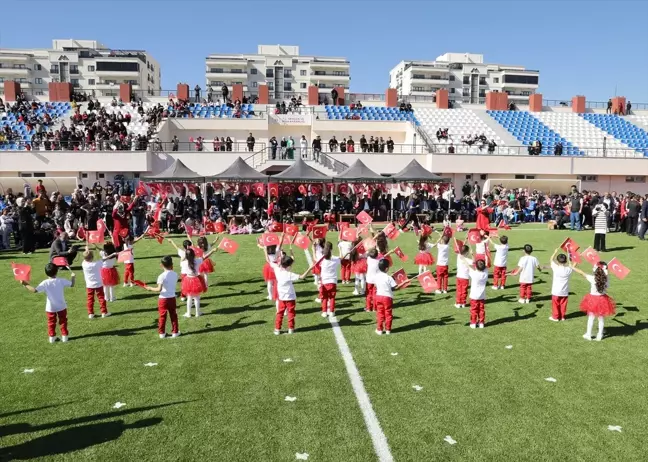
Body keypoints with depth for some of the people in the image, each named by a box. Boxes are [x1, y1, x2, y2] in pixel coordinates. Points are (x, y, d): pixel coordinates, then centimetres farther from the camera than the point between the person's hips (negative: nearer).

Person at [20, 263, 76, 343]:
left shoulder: (45, 283, -18)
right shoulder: (61, 281, -13)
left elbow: (34, 290, -23)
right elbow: (72, 284, -1)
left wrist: (26, 285, -13)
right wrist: (73, 277, 17)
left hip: (50, 308, -1)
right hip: (61, 306, 1)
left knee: (51, 322, 16)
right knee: (63, 321, 14)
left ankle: (52, 337, 22)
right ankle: (64, 336, 17)